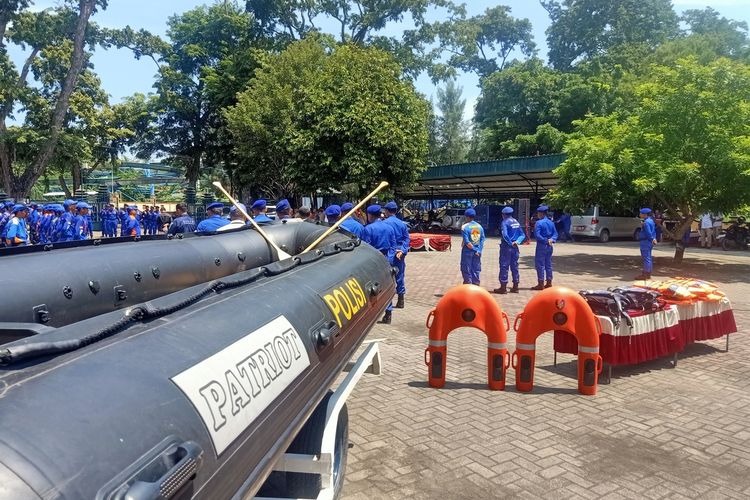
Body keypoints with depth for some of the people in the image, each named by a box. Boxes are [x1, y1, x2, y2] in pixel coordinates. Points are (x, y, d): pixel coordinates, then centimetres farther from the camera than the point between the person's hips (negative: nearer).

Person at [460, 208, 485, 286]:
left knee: (466, 270, 4)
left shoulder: (465, 227, -12)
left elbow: (467, 242, -17)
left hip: (467, 251, -5)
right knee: (476, 270, 13)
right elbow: (482, 239, -1)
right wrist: (479, 250, -5)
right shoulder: (480, 226, 5)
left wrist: (474, 249, -10)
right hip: (477, 253, 5)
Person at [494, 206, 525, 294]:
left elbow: (504, 235, -23)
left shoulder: (505, 222, -9)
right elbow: (522, 235, 10)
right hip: (515, 247, 7)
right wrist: (517, 242, -3)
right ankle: (515, 287, 18)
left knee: (504, 266, -1)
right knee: (515, 266, 13)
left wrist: (510, 243, -14)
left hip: (506, 247, -7)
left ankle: (503, 288, 0)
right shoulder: (516, 222, 13)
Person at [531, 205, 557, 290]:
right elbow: (555, 233, 9)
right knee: (548, 264, 14)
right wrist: (552, 240, -6)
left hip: (541, 246, -7)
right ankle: (549, 283, 19)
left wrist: (546, 241, -14)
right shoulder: (551, 222, 11)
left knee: (540, 265, -2)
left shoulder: (539, 223, -13)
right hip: (549, 247, 7)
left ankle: (541, 284, -1)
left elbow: (537, 235, -21)